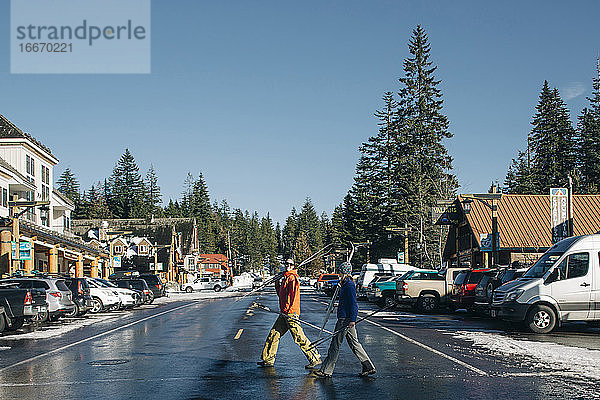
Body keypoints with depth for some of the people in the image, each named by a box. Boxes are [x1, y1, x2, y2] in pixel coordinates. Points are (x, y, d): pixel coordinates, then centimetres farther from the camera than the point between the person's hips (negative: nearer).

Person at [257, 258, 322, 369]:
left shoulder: (292, 278, -10)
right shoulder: (285, 278, 20)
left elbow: (292, 295, -19)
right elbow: (281, 294, 24)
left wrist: (286, 309, -19)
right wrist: (277, 284, 15)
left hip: (291, 312, -10)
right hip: (284, 314, 10)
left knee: (299, 337, -8)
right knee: (274, 334, 11)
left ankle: (315, 359, -3)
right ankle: (268, 359, 18)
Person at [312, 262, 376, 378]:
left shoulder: (349, 285, -15)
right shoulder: (346, 285, 15)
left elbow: (354, 304, -20)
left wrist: (352, 320, -24)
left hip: (346, 319, -11)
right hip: (348, 319, 11)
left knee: (335, 344, -5)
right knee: (354, 343, 13)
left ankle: (326, 371, 0)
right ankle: (368, 367, 15)